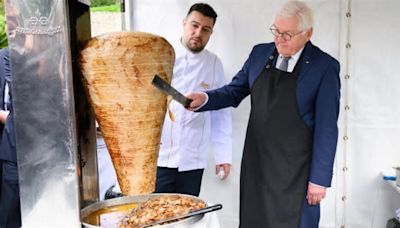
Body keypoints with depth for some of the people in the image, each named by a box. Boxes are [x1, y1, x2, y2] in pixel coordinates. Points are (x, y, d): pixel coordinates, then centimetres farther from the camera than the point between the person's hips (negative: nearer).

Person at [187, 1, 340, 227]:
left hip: (296, 170, -4)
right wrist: (204, 99, -9)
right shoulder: (260, 53, 4)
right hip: (256, 163, 4)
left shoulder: (325, 66, -9)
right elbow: (235, 91, 11)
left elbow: (326, 128, -10)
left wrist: (319, 178, -10)